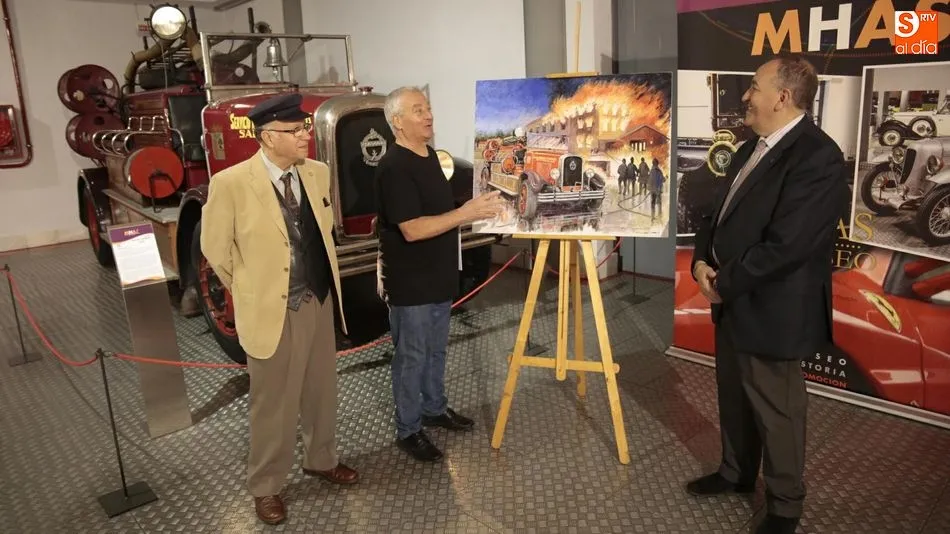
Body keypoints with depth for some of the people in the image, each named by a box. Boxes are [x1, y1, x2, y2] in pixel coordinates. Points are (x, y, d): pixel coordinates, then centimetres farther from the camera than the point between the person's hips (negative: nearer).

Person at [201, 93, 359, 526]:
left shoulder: (317, 173, -1)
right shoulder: (230, 184, -17)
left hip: (320, 303, 5)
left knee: (322, 392, 20)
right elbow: (215, 248, -6)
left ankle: (322, 460, 44)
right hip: (273, 311, -5)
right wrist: (252, 292, 3)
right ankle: (265, 486, 31)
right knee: (273, 404, 10)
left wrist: (325, 281, 13)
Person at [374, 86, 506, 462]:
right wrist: (466, 213, -29)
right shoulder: (394, 167, -21)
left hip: (439, 276, 9)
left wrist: (477, 207, 8)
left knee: (436, 350, 21)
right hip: (410, 283, -9)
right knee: (412, 357, 4)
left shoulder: (430, 156, 9)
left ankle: (435, 409, 39)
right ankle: (408, 430, 19)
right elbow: (412, 229, -28)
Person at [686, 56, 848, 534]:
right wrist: (702, 261, -3)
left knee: (776, 412, 9)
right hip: (733, 303, 9)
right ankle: (736, 472, 44)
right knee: (734, 399, 22)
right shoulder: (752, 148, 10)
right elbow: (721, 213, 15)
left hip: (770, 311, -9)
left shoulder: (817, 158, -21)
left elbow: (784, 247, -26)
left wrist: (722, 283, -16)